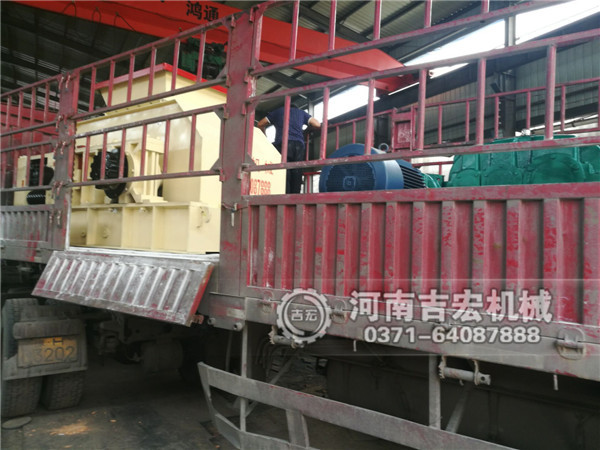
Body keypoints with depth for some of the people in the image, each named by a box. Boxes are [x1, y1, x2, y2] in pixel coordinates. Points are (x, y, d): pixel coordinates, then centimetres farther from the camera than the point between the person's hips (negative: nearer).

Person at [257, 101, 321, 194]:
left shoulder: (278, 111, 29)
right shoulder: (301, 112, 29)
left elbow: (260, 125, 30)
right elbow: (317, 125, 19)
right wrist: (308, 129, 38)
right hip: (299, 145, 1)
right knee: (296, 175, -3)